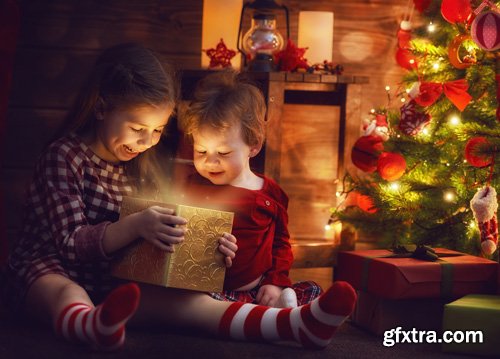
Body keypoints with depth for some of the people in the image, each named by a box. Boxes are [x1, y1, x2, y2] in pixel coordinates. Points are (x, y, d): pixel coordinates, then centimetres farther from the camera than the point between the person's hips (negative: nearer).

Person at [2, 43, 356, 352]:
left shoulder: (138, 167, 12)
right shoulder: (65, 156, -10)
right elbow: (71, 242, -18)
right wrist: (134, 226, -34)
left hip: (110, 283, 4)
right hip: (49, 274, -4)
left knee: (174, 300, -21)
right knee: (67, 295, -39)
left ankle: (295, 324, -41)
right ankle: (93, 325, -76)